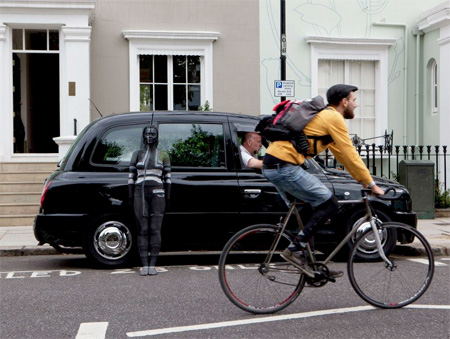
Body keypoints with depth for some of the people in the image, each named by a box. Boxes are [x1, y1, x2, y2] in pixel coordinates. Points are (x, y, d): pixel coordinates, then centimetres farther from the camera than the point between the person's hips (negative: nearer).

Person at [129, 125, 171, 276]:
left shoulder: (163, 155, 10)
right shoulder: (137, 154, 12)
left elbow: (167, 177, 10)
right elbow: (131, 177, 11)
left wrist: (167, 196, 3)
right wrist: (130, 196, 4)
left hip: (157, 194, -1)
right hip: (140, 193, 1)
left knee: (155, 229, -6)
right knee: (142, 230, -2)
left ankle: (152, 265, -4)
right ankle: (144, 265, 0)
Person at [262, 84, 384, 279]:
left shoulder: (324, 115, 25)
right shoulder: (334, 118, -6)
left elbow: (341, 154, 27)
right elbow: (350, 155, -8)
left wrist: (363, 180, 24)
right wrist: (371, 184, -1)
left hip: (272, 165, 10)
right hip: (284, 166, -10)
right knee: (329, 204, -6)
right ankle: (295, 249, -7)